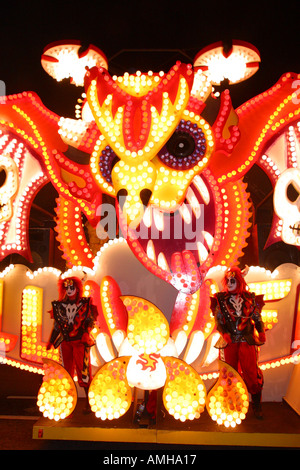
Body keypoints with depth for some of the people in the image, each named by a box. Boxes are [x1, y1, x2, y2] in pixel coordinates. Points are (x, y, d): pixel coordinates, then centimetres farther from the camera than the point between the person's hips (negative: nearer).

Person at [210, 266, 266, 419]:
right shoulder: (221, 299, 2)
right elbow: (218, 321, 0)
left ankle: (257, 405, 17)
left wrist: (261, 333, -4)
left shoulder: (249, 298, 4)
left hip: (247, 341, 0)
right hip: (229, 342, 0)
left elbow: (257, 319, 7)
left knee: (251, 373, 1)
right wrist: (224, 334, -12)